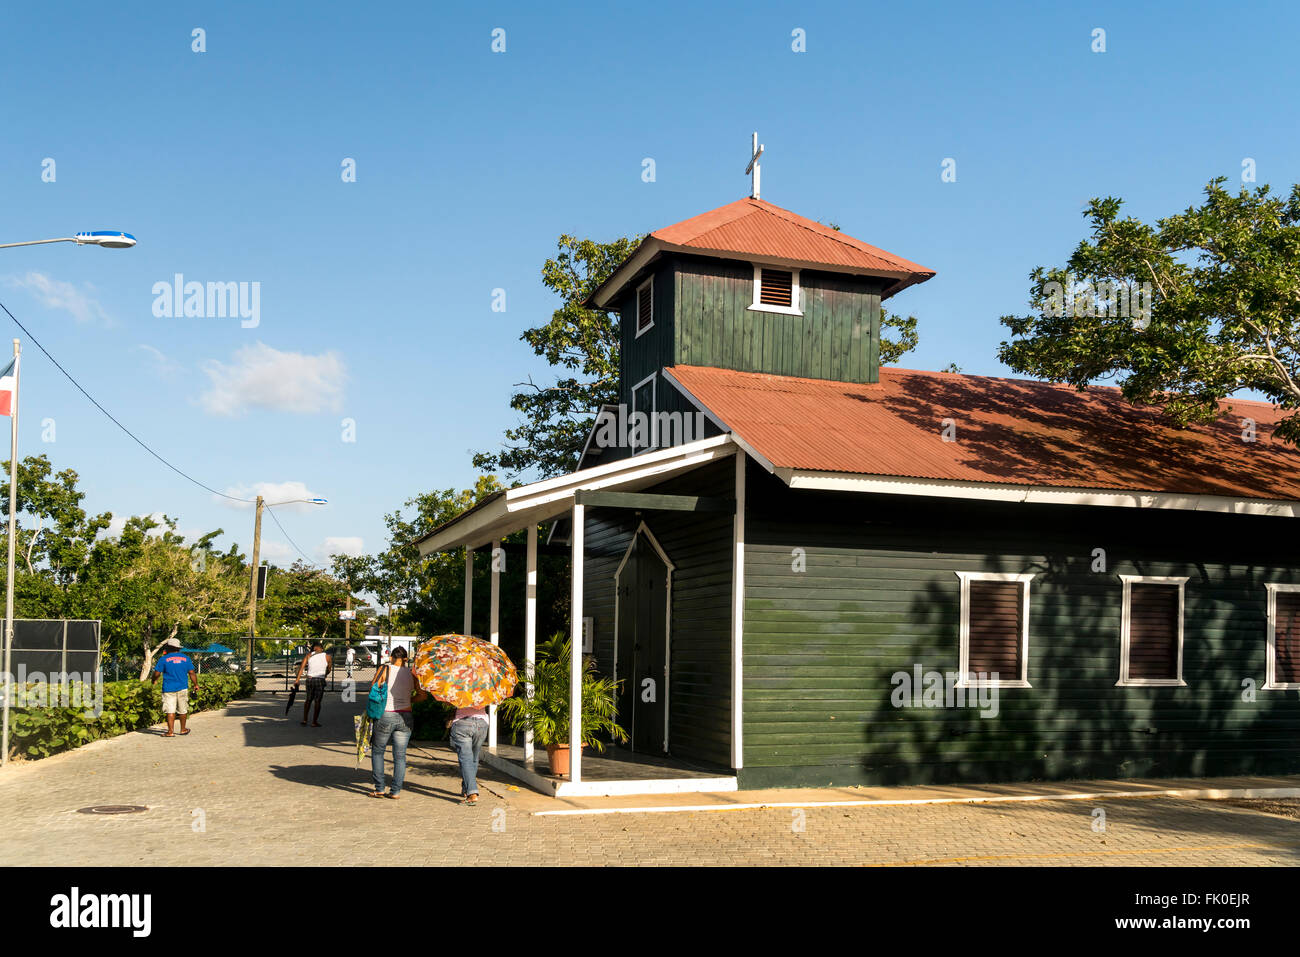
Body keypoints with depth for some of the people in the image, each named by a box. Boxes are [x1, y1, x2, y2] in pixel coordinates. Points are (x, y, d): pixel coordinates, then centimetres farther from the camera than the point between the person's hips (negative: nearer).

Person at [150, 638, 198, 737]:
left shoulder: (164, 659, -4)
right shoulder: (185, 658, 6)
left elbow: (156, 673, -4)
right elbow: (192, 673, 5)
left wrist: (153, 680, 17)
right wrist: (196, 685, 13)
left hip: (169, 689, -3)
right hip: (183, 688, 3)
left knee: (170, 711, -3)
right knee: (183, 710, 13)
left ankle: (170, 732, -8)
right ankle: (183, 729, 24)